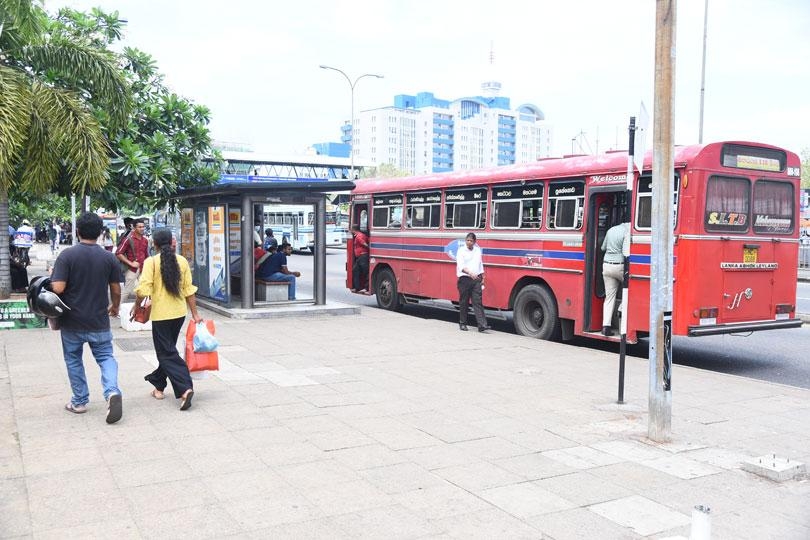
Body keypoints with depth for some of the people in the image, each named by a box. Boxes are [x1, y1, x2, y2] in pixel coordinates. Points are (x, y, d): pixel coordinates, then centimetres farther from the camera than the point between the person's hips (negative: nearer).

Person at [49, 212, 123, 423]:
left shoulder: (67, 255, -12)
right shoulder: (109, 258, -4)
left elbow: (58, 288, -18)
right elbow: (116, 290, 2)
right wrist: (115, 307, 22)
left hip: (72, 321, -1)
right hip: (99, 321, 1)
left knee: (73, 360, 16)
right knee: (106, 357, 11)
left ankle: (79, 401, 24)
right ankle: (112, 391, -13)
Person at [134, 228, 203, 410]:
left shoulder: (151, 262, -10)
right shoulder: (182, 261, 2)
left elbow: (143, 290, -17)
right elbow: (189, 289, 3)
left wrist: (136, 304, 2)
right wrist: (195, 314, 8)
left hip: (161, 314, -5)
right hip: (180, 313, 5)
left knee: (167, 353, -1)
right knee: (167, 349, 21)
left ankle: (185, 389, -16)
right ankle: (158, 385, 33)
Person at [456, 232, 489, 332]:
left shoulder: (478, 250, 12)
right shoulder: (461, 251, -3)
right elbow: (461, 265, -17)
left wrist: (482, 278, 16)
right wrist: (470, 273, -32)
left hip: (476, 279, 3)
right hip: (464, 279, -3)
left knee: (477, 302, -3)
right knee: (464, 302, 4)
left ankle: (482, 325, -11)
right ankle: (462, 323, 16)